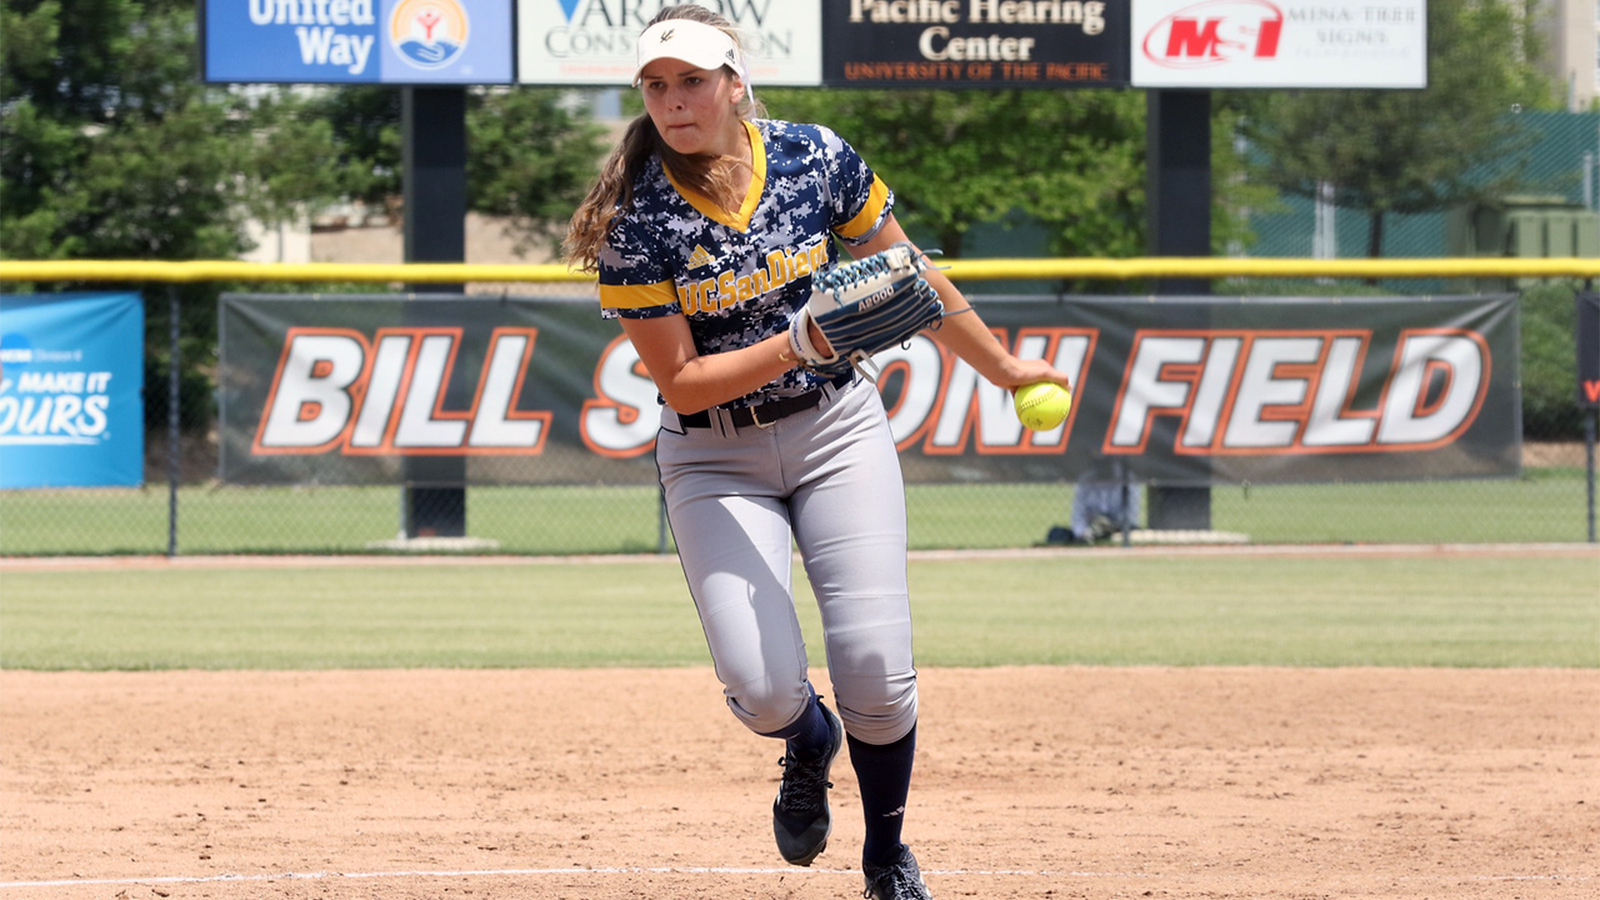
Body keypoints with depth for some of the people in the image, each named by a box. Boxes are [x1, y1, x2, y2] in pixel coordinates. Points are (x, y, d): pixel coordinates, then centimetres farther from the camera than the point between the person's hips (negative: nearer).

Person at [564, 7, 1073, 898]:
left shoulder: (818, 160, -8)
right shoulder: (633, 219, -14)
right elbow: (681, 383, -15)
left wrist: (1002, 366, 15)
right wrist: (798, 345, -28)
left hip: (838, 431, 1)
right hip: (713, 459, -1)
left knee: (877, 671, -11)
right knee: (761, 686, -17)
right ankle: (810, 746, 22)